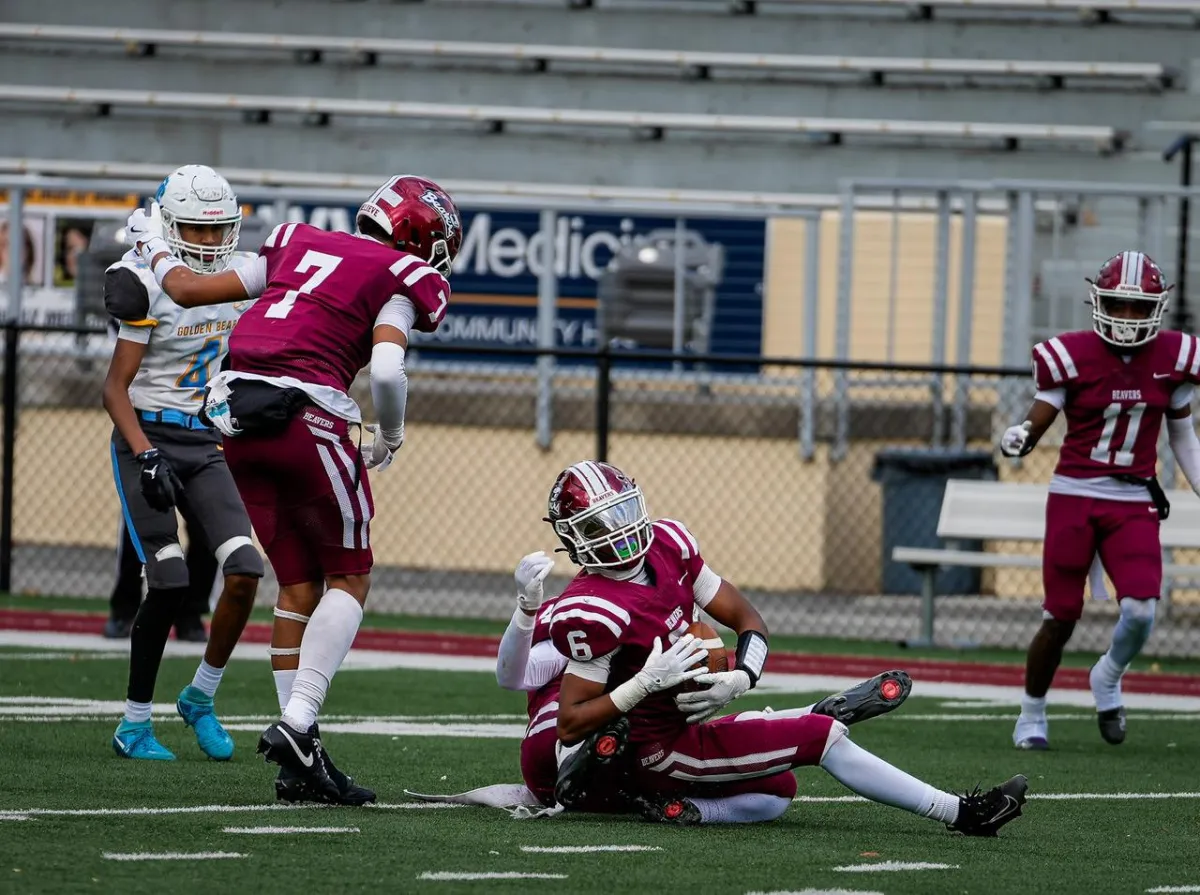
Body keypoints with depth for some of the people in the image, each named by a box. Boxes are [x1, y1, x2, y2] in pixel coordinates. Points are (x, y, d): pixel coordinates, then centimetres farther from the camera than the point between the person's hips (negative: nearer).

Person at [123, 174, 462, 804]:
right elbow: (386, 370, -12)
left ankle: (300, 766, 11)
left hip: (236, 418, 6)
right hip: (304, 415, -6)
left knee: (298, 586, 13)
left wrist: (154, 250, 49)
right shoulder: (402, 279, 4)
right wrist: (390, 437, 7)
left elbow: (190, 290, 28)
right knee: (348, 578, 8)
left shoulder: (299, 245, 22)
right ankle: (296, 723, -10)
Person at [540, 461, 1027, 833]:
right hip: (659, 752, -8)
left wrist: (738, 679, -14)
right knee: (823, 736, -8)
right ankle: (961, 813, -6)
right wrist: (646, 684, -29)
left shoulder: (668, 544, -1)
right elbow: (570, 723, -21)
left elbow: (747, 620, 5)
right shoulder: (595, 612, -23)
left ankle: (677, 806, -2)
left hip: (680, 724, 8)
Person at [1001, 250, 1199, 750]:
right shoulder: (1073, 357, -8)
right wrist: (1016, 440, -28)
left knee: (1140, 610, -15)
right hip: (1074, 497, -2)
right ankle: (1032, 713, 22)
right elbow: (1036, 424, -5)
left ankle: (1108, 678, 18)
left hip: (1134, 504, 2)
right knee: (1061, 618, 0)